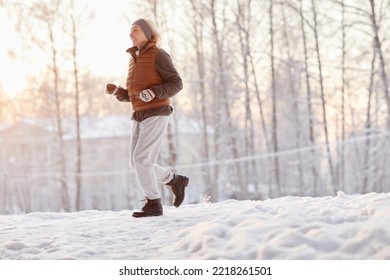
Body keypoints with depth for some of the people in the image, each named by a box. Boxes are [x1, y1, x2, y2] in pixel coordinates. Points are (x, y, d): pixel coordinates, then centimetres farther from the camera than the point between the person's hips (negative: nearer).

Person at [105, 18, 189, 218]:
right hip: (139, 117, 8)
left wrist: (154, 92, -25)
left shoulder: (158, 55, -5)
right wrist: (116, 91, 1)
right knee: (137, 163, 5)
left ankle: (153, 204, -6)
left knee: (142, 159, -15)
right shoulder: (135, 60, 18)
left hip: (156, 114, -8)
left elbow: (176, 83, -10)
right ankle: (175, 181, 23)